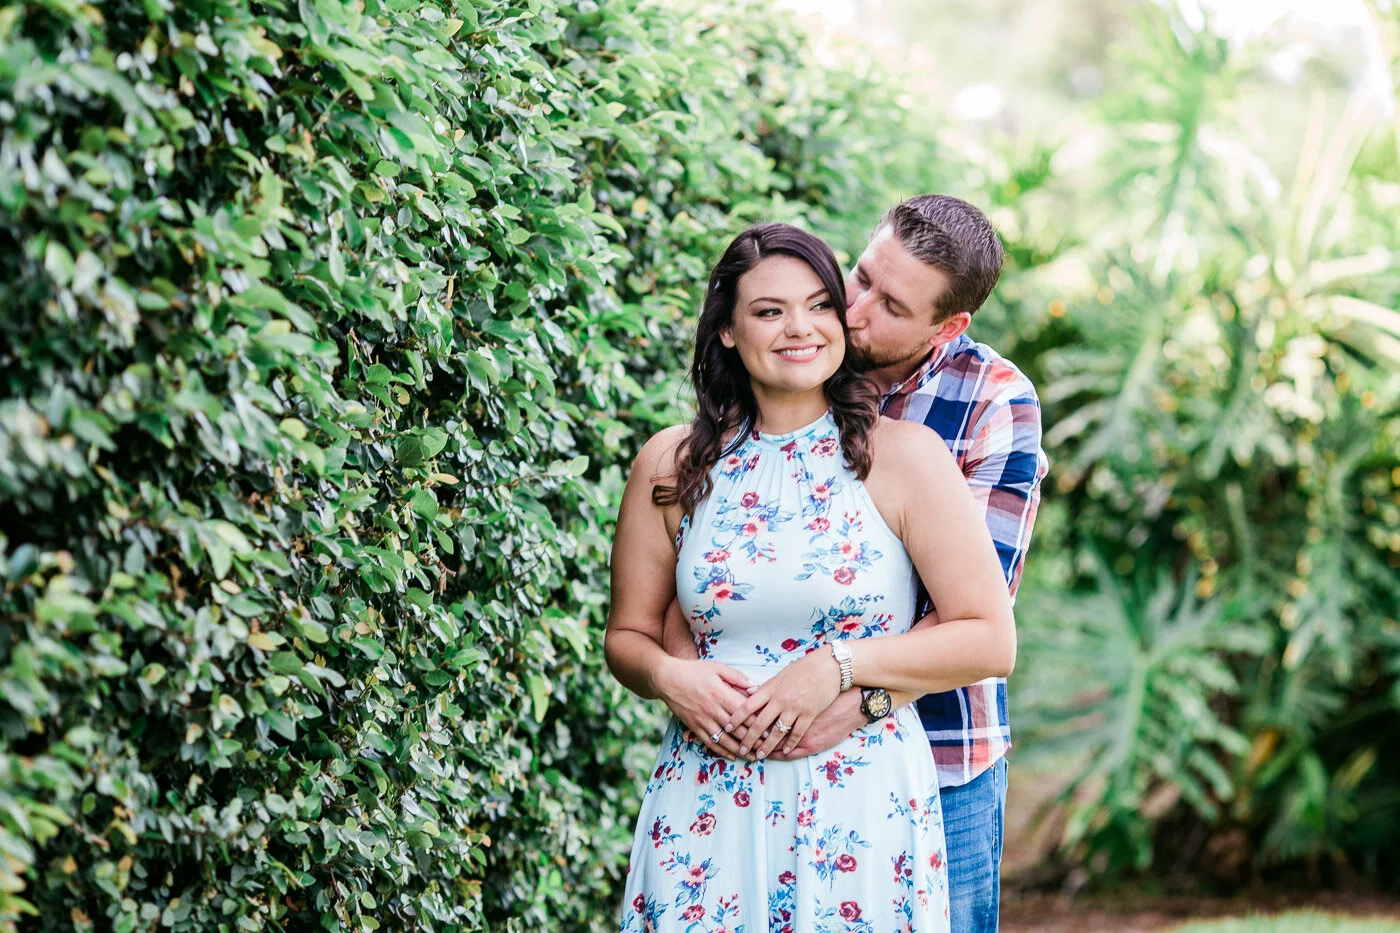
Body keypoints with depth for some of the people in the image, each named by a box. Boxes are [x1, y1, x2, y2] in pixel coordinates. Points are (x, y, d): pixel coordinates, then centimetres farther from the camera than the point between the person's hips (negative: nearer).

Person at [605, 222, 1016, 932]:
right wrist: (669, 676, -8)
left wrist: (841, 666, -14)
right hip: (706, 809, 2)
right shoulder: (671, 465, 6)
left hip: (862, 810, -2)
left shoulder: (904, 456, -2)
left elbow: (992, 641, -5)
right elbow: (627, 635, 14)